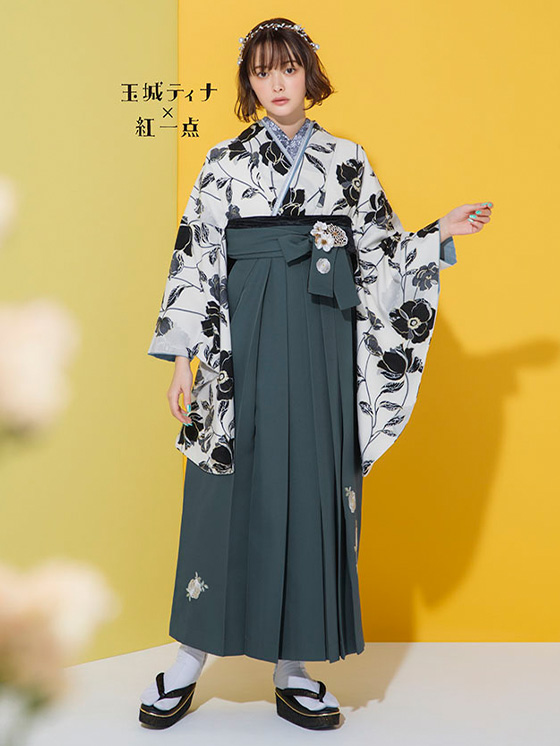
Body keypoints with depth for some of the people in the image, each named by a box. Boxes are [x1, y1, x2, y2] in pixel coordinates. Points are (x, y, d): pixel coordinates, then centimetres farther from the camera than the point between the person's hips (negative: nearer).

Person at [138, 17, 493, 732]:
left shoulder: (346, 161, 11)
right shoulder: (225, 160, 6)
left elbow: (381, 254, 13)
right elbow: (195, 260, 2)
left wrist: (441, 233, -2)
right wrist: (183, 357, -4)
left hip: (322, 342, 2)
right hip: (244, 337, -1)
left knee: (311, 485, 2)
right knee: (227, 486, -1)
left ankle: (291, 663, 13)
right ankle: (190, 658, 12)